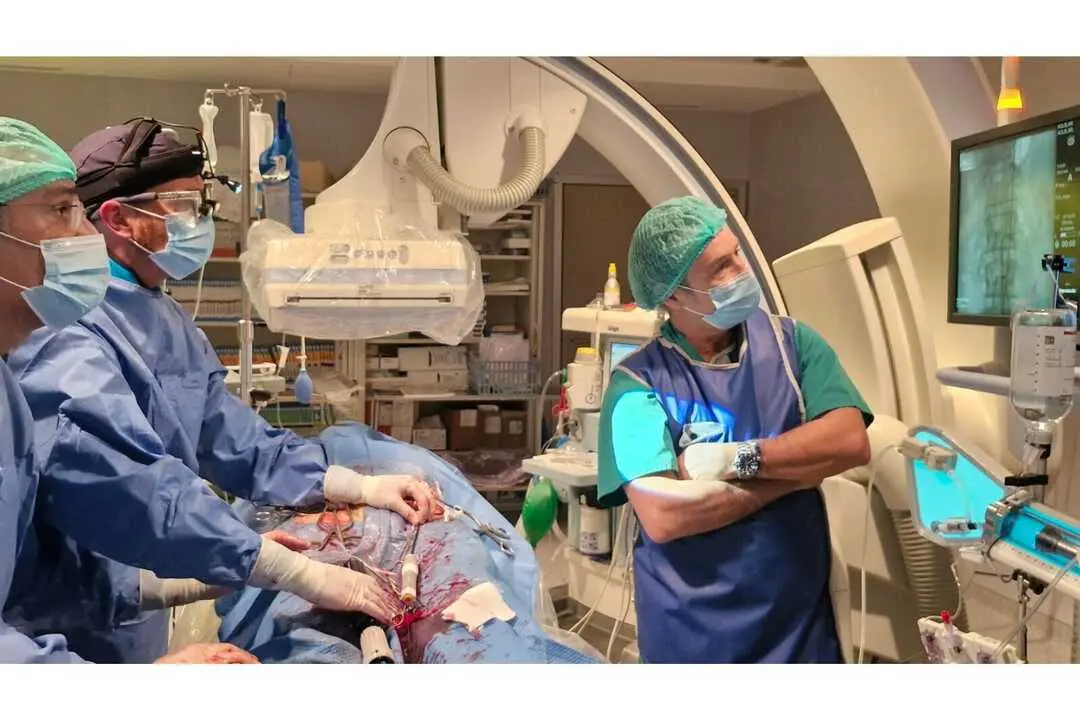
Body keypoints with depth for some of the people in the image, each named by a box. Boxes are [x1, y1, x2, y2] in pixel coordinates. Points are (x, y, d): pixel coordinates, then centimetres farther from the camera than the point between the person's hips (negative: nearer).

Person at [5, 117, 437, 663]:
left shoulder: (166, 322, 9)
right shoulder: (65, 334, -23)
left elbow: (236, 442, 9)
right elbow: (136, 490, -33)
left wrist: (359, 487, -3)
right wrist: (305, 575, -33)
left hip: (135, 620, 9)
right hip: (67, 634, -9)